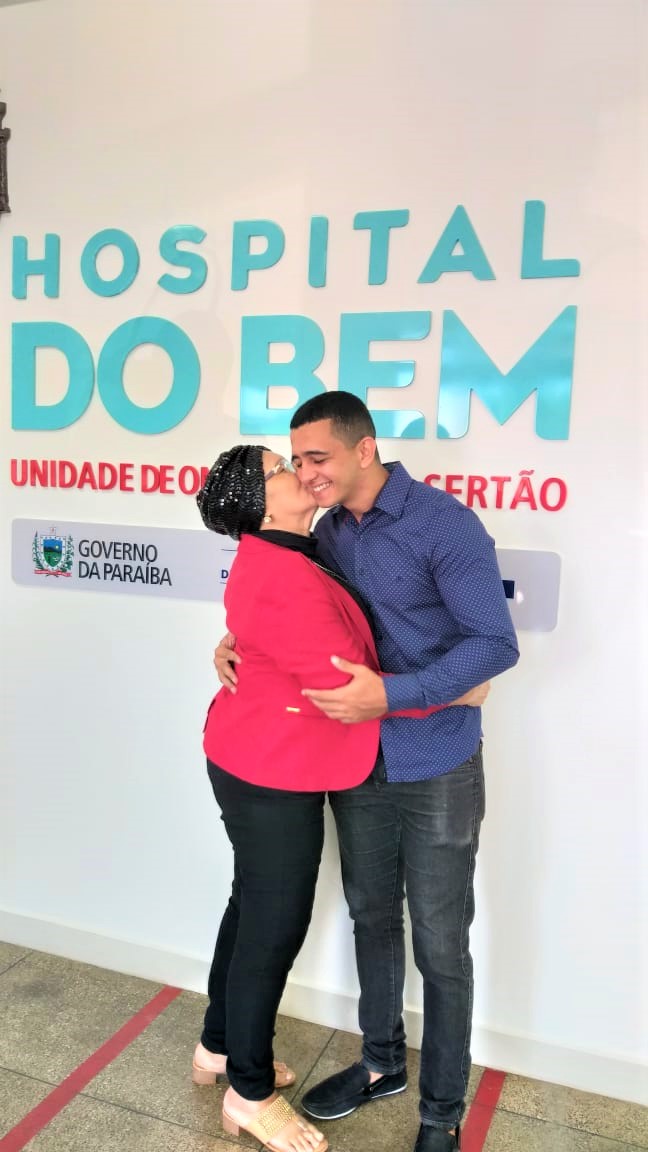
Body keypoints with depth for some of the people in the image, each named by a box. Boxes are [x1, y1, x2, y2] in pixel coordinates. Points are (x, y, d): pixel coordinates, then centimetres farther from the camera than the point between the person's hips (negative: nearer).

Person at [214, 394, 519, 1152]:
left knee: (440, 944, 8)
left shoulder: (443, 523, -17)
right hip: (356, 765, 6)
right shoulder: (328, 532, 2)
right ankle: (382, 1063, 44)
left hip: (436, 773, -6)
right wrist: (236, 645, -5)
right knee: (370, 918, 21)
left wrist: (389, 695, -30)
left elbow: (495, 642, -21)